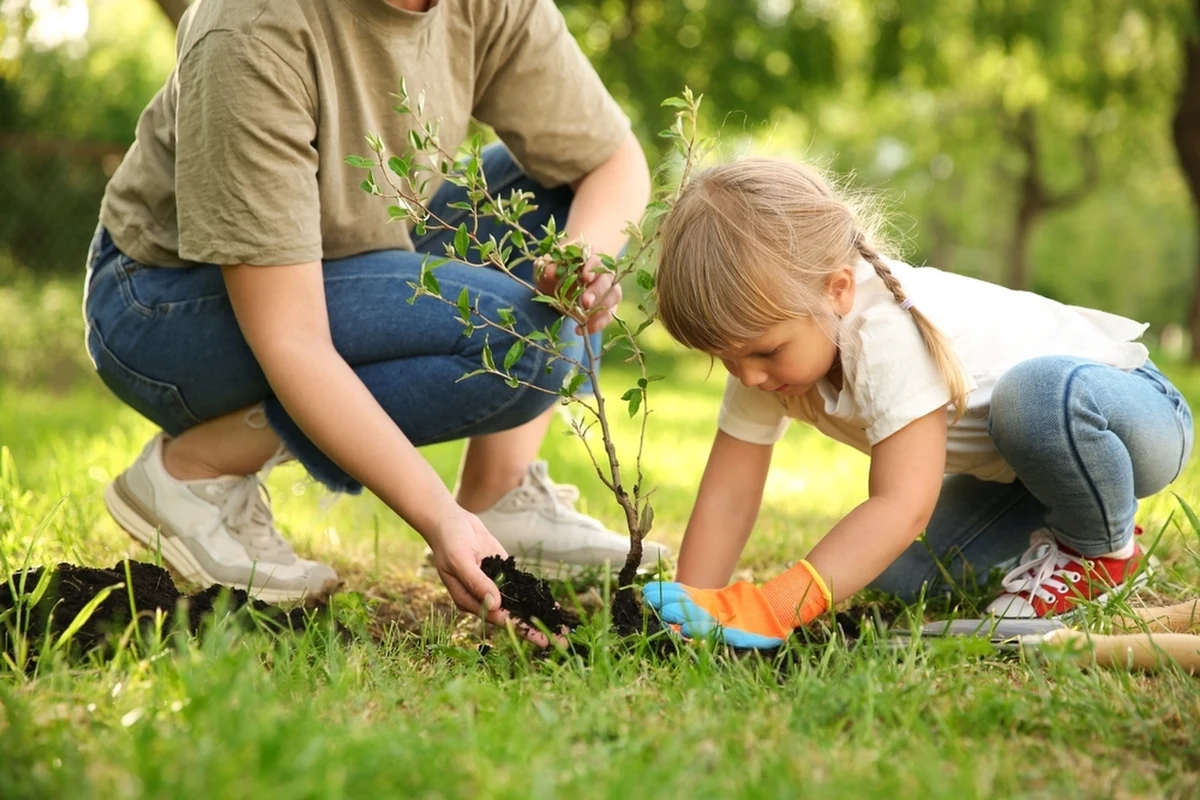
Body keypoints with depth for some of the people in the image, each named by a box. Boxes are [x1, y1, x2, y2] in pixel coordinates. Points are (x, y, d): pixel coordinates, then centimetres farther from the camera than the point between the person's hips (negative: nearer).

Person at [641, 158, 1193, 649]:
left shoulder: (890, 332, -38)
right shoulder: (771, 330, -15)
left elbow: (900, 506, -46)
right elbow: (727, 497, -15)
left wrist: (774, 606, -53)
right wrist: (692, 607, -28)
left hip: (1135, 412, -7)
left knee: (1041, 394, -41)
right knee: (895, 580, -12)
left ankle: (1106, 549, -11)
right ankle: (1045, 539, 15)